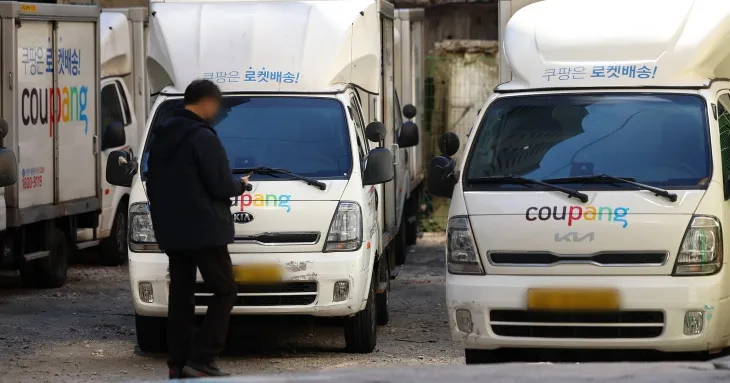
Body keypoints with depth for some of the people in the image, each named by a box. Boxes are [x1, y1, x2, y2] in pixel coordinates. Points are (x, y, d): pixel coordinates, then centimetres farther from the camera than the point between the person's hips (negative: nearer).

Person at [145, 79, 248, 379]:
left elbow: (153, 185, 18)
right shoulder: (203, 137, -14)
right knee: (224, 291, -2)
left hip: (171, 232, 8)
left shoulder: (161, 136, 14)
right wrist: (241, 185, 6)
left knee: (180, 295, 11)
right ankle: (201, 360, -12)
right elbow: (221, 185, -15)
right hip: (204, 229, -8)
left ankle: (178, 363, 9)